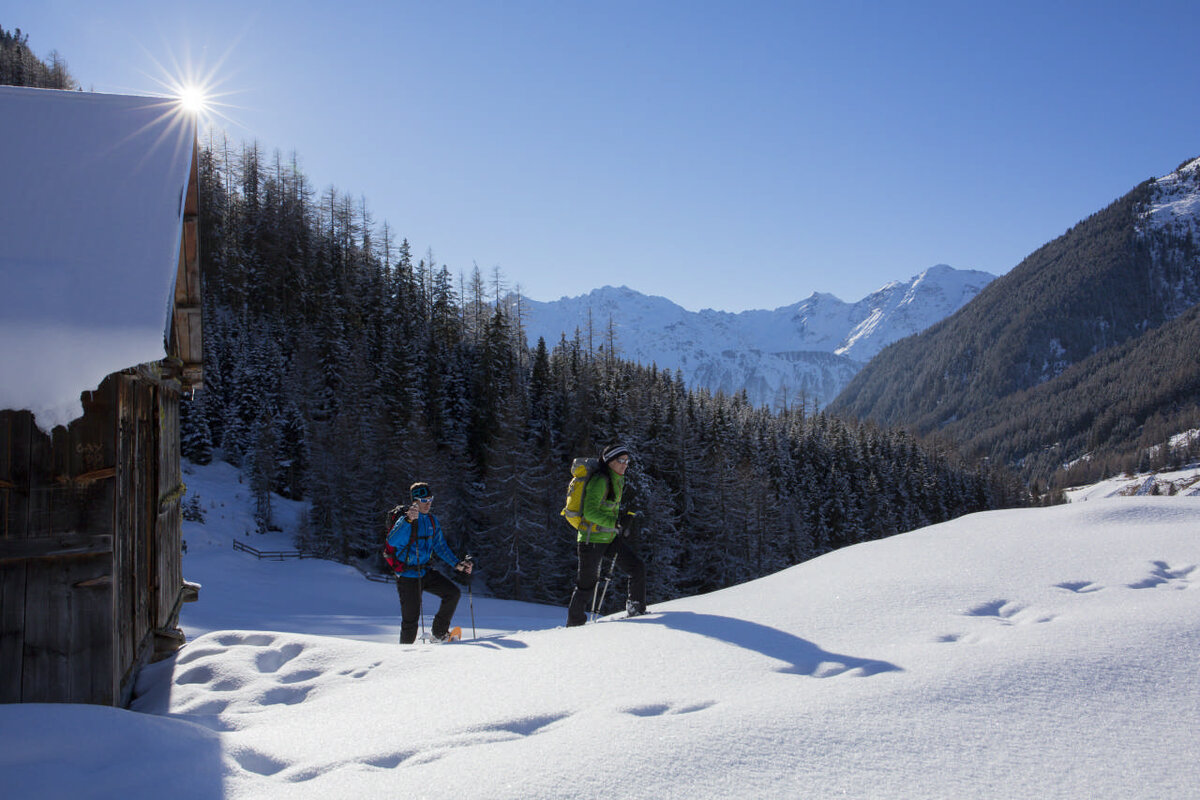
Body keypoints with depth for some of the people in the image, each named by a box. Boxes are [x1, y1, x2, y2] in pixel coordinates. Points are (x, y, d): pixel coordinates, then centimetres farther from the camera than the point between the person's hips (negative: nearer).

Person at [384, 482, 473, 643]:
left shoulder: (432, 521, 7)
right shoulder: (405, 520, -15)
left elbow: (440, 546, 17)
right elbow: (392, 541, -34)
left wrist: (457, 564, 7)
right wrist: (408, 520, -47)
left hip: (426, 572, 6)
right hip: (408, 576, -6)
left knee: (453, 593, -5)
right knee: (411, 618, -4)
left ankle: (439, 632, 8)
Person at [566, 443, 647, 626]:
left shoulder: (617, 480, 10)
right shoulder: (600, 480, -18)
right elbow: (590, 512, -24)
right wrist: (615, 522, -26)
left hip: (610, 537, 8)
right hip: (592, 538, -8)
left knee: (638, 568, 2)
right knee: (587, 584, 0)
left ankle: (637, 610, 13)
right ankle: (574, 624, 14)